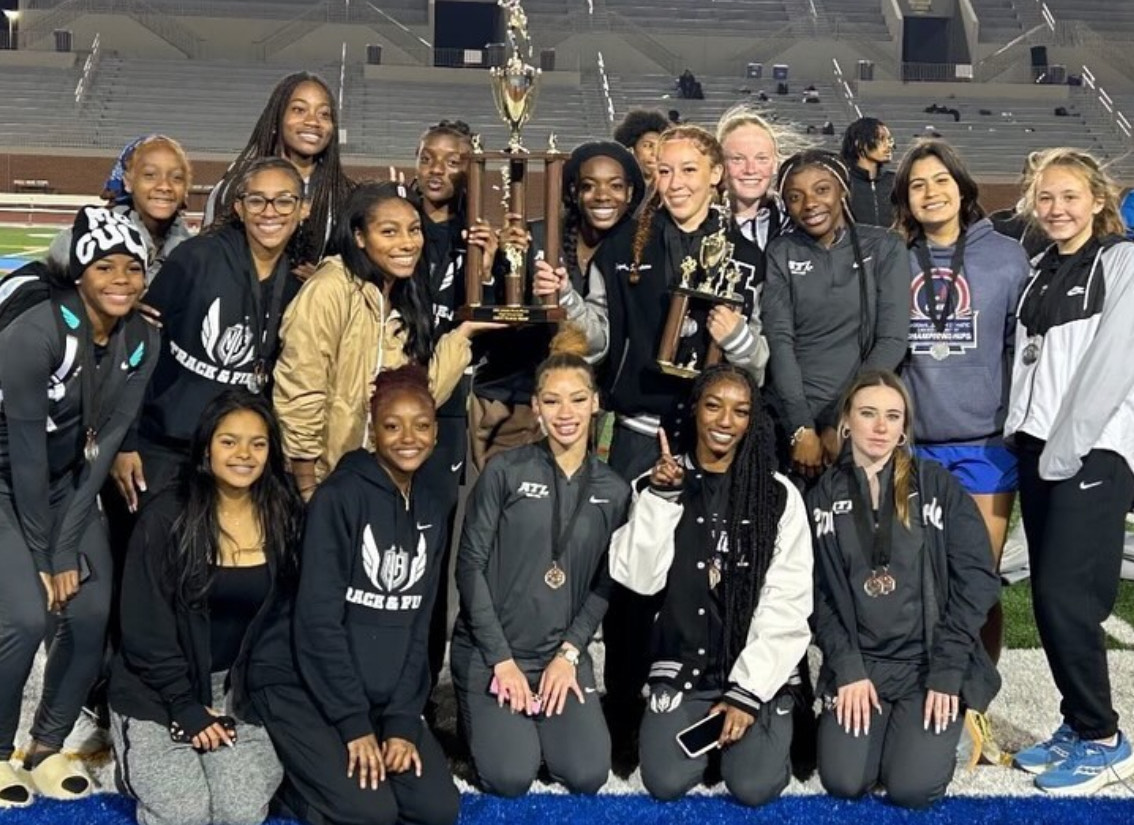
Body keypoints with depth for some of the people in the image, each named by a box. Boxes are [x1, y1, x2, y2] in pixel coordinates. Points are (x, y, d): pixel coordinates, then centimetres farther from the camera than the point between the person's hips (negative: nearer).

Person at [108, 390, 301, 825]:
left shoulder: (283, 517, -2)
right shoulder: (166, 517, -12)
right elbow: (143, 627, -9)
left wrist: (254, 693, -7)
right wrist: (185, 706, -13)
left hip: (237, 688, 3)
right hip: (155, 691, -2)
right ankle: (146, 764, 13)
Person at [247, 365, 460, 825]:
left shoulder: (431, 511, 6)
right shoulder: (339, 497, -15)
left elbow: (418, 625, 5)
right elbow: (317, 619, -18)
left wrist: (402, 722, -6)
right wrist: (354, 724, -19)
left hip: (381, 691, 7)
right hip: (301, 683, -6)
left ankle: (317, 770, 15)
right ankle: (287, 772, 9)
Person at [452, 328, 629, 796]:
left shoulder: (613, 491, 5)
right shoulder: (504, 471, -6)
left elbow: (605, 585, 6)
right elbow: (470, 564, -8)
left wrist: (569, 653, -7)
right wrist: (502, 658, -12)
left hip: (562, 652, 3)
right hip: (489, 650, -3)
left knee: (588, 774, -13)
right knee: (510, 778, -17)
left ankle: (535, 718, 18)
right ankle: (486, 716, 17)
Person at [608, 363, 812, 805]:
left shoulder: (779, 494, -1)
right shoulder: (660, 483, 6)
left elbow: (788, 602, -5)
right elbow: (639, 579, -4)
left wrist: (748, 690, -12)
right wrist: (659, 499, -14)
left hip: (760, 670, -1)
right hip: (683, 667, 1)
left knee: (754, 787, -20)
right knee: (666, 783, -18)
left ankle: (746, 716, 12)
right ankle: (707, 728, 13)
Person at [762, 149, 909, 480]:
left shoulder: (884, 247, 3)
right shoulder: (780, 254, 6)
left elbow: (892, 340, -4)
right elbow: (779, 341, -4)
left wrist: (842, 421, -11)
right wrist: (801, 427, -15)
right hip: (791, 421, 0)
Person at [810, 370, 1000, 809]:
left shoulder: (937, 484, -1)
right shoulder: (824, 496, 5)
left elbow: (975, 579, -5)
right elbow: (818, 593, 2)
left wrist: (947, 672, -12)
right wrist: (847, 669, -10)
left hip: (930, 661, -1)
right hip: (857, 662, 2)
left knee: (913, 788, -18)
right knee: (843, 781, -16)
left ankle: (937, 728, 15)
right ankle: (881, 728, 17)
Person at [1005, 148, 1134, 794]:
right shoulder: (1041, 274, 18)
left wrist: (1064, 450, -16)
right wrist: (1027, 441, 4)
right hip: (1040, 450, 7)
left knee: (1067, 596, -10)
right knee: (1050, 598, 7)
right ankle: (1077, 726, 18)